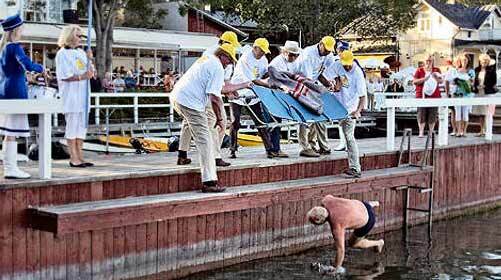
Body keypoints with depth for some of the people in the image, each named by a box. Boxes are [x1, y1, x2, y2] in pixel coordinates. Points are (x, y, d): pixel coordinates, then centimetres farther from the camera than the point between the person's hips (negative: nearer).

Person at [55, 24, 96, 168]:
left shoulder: (81, 52, 14)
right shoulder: (62, 54, -6)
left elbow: (91, 73, 14)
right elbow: (64, 76, -15)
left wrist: (89, 59, -1)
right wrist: (81, 77, -23)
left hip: (82, 94, 7)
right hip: (70, 94, -7)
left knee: (82, 125, 8)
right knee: (72, 125, -3)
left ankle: (80, 157, 14)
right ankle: (73, 158, 1)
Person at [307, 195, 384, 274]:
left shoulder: (336, 227, -38)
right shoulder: (325, 201, -22)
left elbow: (340, 250, -30)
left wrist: (337, 268, -17)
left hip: (367, 222, -5)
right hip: (362, 205, 5)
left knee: (352, 243, 19)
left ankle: (378, 243, 41)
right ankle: (372, 204, 71)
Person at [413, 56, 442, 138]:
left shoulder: (436, 70, 13)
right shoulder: (419, 70, 7)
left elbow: (441, 81, 7)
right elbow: (414, 81, -1)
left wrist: (435, 78, -13)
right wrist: (424, 79, -12)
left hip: (434, 95, 2)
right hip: (422, 95, -2)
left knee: (433, 115, 0)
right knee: (421, 114, -5)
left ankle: (431, 132, 5)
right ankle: (421, 132, -3)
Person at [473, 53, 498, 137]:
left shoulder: (491, 70, -3)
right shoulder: (477, 70, 10)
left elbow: (494, 81, -5)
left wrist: (485, 86, -15)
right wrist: (475, 87, -4)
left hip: (488, 93, -5)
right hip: (479, 93, 5)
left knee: (488, 113, -5)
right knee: (481, 114, 10)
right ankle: (482, 131, 18)